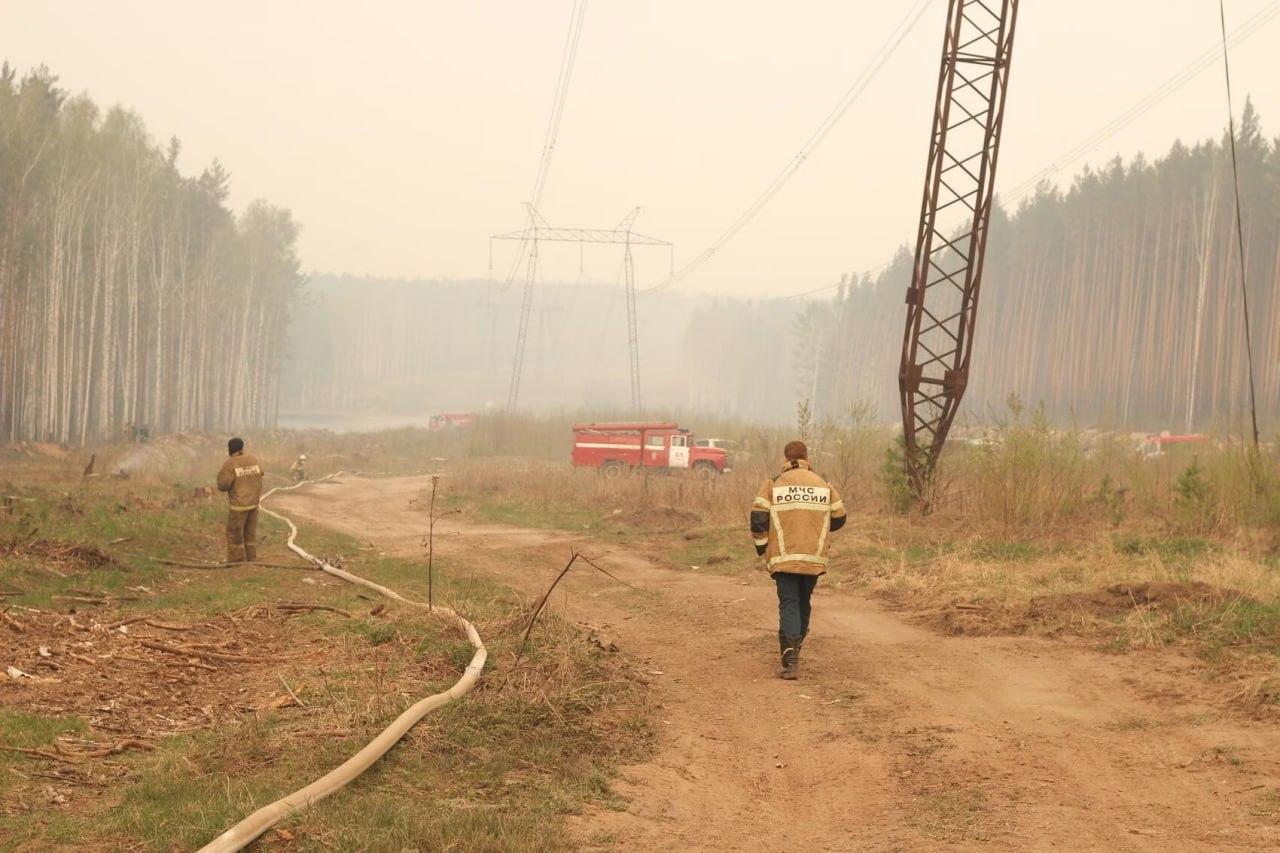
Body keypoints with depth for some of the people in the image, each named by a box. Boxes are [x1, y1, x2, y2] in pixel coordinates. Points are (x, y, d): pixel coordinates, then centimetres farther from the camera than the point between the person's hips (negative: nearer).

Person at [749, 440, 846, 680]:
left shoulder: (773, 484, 0)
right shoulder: (824, 485, 7)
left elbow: (758, 518, -6)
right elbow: (838, 519, 12)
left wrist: (761, 546, 8)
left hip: (784, 557, -2)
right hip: (815, 558, 2)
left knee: (788, 604, -4)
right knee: (803, 603, 20)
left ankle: (790, 661, -20)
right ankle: (794, 648, 33)